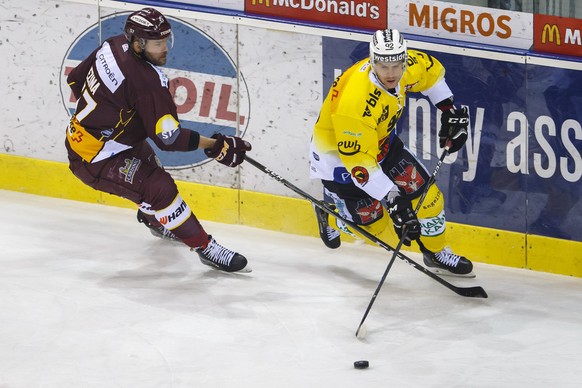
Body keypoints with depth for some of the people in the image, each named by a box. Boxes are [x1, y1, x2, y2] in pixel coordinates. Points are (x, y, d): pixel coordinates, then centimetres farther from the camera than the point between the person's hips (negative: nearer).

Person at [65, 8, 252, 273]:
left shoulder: (114, 45, -6)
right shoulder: (147, 82, -31)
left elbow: (76, 79, 10)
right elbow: (168, 139, -28)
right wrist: (214, 145, -22)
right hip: (94, 159, -10)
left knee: (148, 163, 33)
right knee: (159, 188, -19)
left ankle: (153, 218, 60)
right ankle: (205, 248, -11)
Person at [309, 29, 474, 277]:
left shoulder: (406, 66, -20)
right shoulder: (355, 100, -41)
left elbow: (430, 70, 7)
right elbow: (358, 161, -37)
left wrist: (449, 110, 3)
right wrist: (392, 197, -39)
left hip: (380, 140, 7)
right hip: (338, 153, -7)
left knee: (425, 195, 2)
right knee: (372, 222, -4)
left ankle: (437, 254, 25)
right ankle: (331, 204, 27)